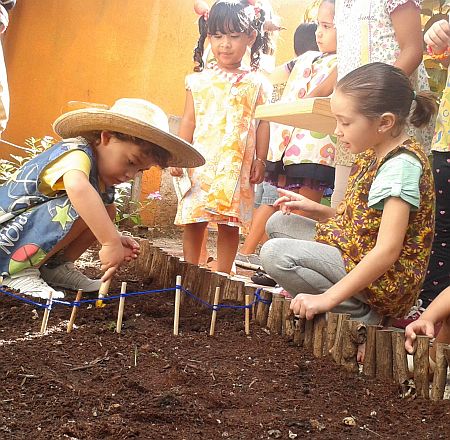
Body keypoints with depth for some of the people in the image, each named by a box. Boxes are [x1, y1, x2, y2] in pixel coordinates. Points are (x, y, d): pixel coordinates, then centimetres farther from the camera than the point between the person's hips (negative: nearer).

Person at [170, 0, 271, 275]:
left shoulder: (257, 83, 6)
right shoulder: (199, 81, 7)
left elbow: (263, 125, 6)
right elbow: (189, 121, 9)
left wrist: (260, 161, 1)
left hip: (237, 167, 0)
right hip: (201, 162, 1)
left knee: (230, 224, 4)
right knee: (193, 221, 1)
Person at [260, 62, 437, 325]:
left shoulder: (402, 165, -21)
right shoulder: (374, 154, 9)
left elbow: (387, 250, -27)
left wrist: (328, 298, -27)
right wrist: (316, 209, 1)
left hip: (386, 281, -11)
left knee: (276, 252, -22)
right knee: (279, 223, 13)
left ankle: (361, 314, -10)